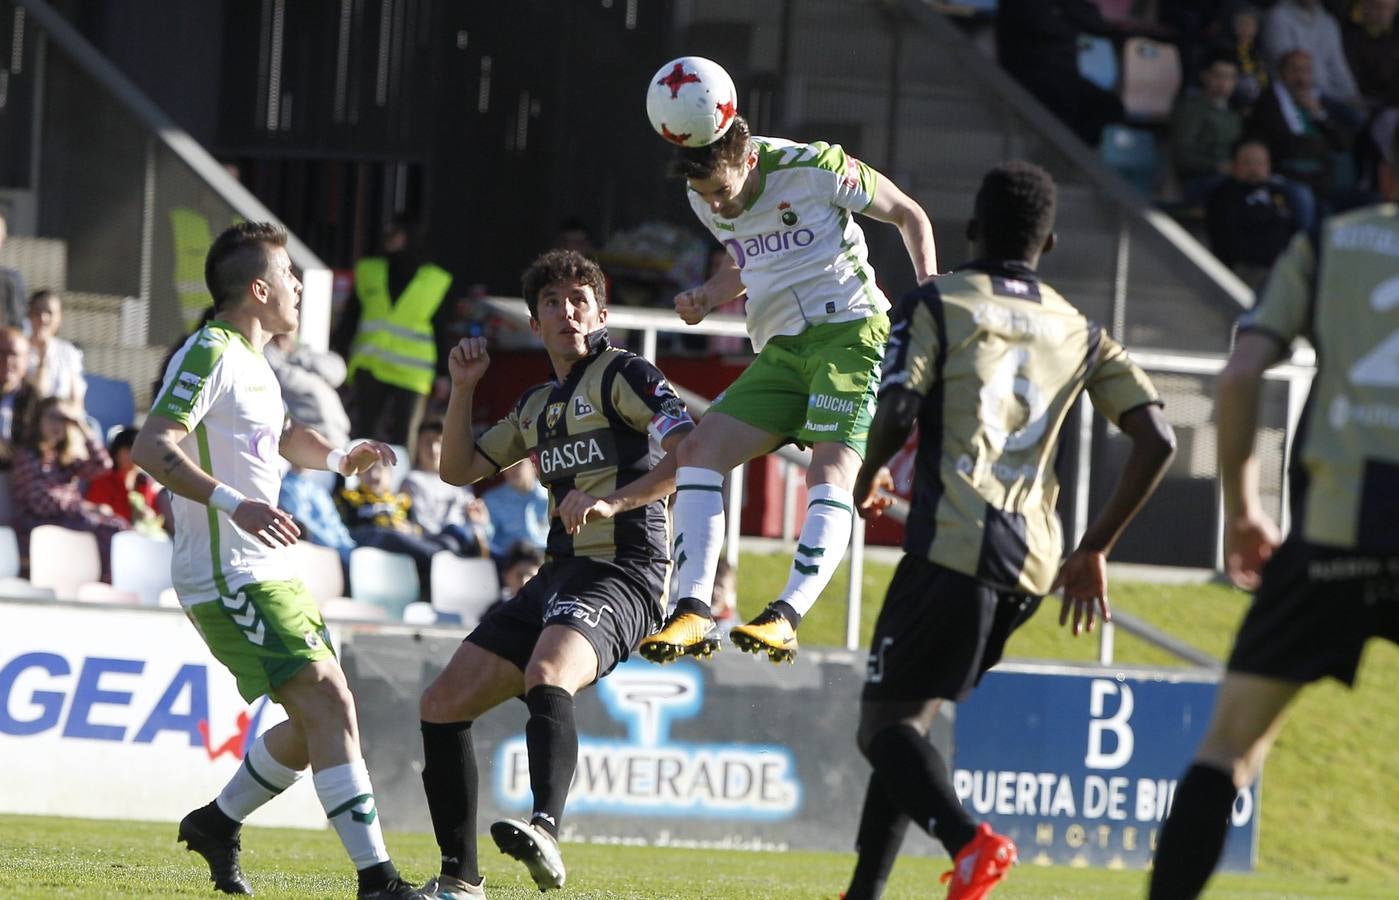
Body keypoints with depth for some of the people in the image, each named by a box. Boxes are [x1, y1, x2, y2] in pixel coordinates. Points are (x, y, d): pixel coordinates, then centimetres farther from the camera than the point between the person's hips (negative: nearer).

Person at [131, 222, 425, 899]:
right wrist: (234, 504, -34)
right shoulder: (210, 355, -11)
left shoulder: (252, 362, 19)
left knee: (324, 718, 11)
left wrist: (339, 457, 15)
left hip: (270, 575, 10)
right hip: (230, 579, -10)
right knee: (329, 705, -18)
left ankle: (217, 822, 26)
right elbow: (150, 448, -22)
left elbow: (287, 438, 37)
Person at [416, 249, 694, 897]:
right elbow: (459, 469, 28)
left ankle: (545, 832, -58)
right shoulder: (537, 405, 22)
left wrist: (614, 502, -27)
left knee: (547, 678, -38)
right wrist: (463, 388, 14)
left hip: (623, 573, -9)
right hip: (561, 574, 9)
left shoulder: (623, 375, -2)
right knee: (442, 704, 4)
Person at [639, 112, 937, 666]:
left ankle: (785, 619, -36)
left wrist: (929, 288, -11)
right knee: (699, 449, -10)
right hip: (781, 348, 7)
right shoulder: (704, 200, 5)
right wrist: (708, 297, 6)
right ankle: (693, 613, -16)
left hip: (852, 334, -7)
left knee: (831, 470, -25)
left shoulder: (815, 169, -12)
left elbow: (908, 214, 1)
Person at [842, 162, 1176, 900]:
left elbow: (896, 415, -11)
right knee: (907, 721, 18)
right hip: (1031, 563, 6)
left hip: (952, 544, -6)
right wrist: (1094, 550, 14)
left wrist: (867, 476, 11)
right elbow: (1156, 439, 7)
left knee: (885, 725, -5)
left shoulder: (935, 306, 3)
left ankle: (969, 841, -33)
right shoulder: (1082, 335, 16)